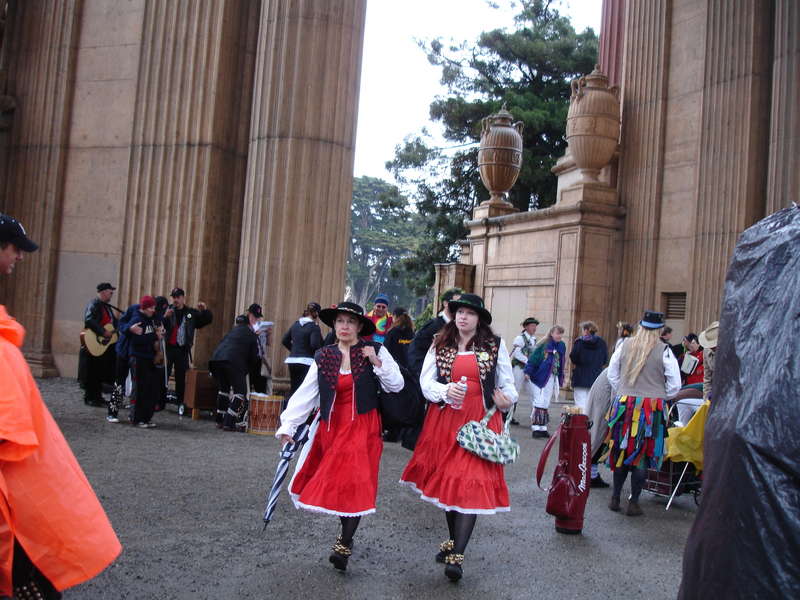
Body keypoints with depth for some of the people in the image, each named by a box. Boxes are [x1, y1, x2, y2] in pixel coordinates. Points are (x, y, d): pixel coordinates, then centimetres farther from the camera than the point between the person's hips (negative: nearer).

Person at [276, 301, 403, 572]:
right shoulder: (323, 357, 4)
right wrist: (288, 425, -9)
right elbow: (305, 393, -1)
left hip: (363, 427, -3)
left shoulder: (376, 351, -1)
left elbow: (396, 385, -1)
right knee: (335, 483, 7)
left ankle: (344, 544, -4)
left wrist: (378, 363, -15)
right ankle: (346, 533, 28)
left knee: (355, 484, -10)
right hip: (331, 427, 3)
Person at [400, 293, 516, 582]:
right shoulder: (440, 344, 5)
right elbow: (425, 381, -1)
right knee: (447, 478, 12)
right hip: (444, 418, 3)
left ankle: (457, 555, -6)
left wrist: (507, 399, -9)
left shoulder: (495, 345, 1)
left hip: (479, 421, -2)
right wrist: (446, 391, -20)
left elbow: (506, 382, 11)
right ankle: (453, 540, 31)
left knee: (472, 483, -9)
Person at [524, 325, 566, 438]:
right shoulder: (544, 344, -11)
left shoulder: (562, 346, 7)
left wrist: (561, 378, 15)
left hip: (552, 378, 6)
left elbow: (561, 363, 14)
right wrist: (528, 371, -15)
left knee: (546, 404, 11)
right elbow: (533, 358, -11)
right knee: (539, 402, -5)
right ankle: (535, 428, -1)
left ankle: (543, 428, 17)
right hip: (540, 377, -6)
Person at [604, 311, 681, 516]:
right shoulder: (664, 351, -7)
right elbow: (675, 384, -4)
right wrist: (661, 397, 12)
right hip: (652, 407, -3)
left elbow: (612, 374, 11)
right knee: (642, 456, 5)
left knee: (621, 452, 13)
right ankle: (633, 503, 9)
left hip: (624, 404, 3)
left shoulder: (625, 346, 2)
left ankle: (615, 498, 19)